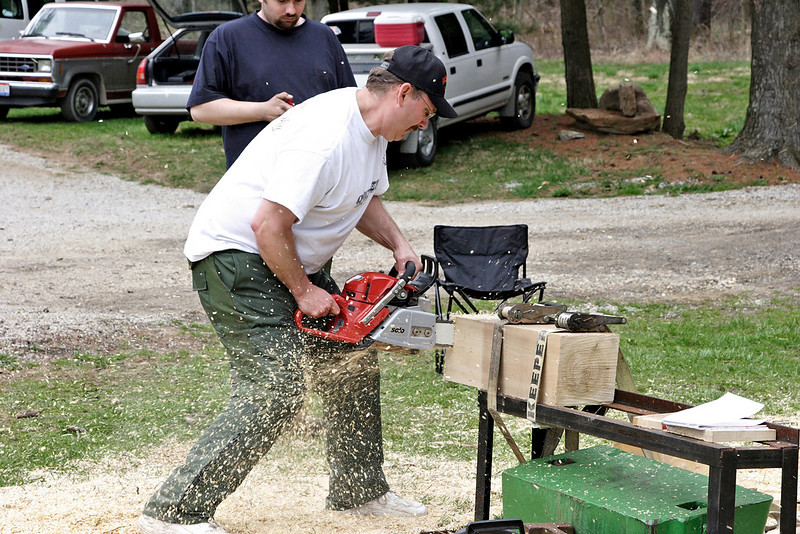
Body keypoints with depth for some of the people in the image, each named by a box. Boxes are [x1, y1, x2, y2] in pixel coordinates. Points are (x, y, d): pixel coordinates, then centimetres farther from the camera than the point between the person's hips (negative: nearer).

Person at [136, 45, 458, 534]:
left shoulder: (372, 127, 6)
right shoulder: (324, 139, -28)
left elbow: (366, 198, 21)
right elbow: (268, 225, -30)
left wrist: (400, 246, 5)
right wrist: (304, 293, -18)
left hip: (293, 259, 11)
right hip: (236, 257, -11)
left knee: (353, 361, 15)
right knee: (277, 390, -18)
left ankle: (359, 491, 30)